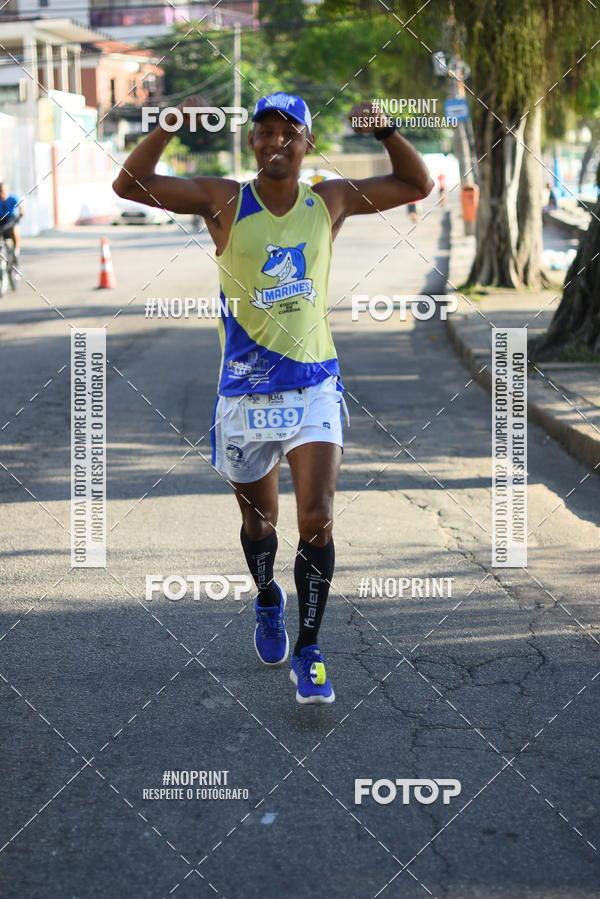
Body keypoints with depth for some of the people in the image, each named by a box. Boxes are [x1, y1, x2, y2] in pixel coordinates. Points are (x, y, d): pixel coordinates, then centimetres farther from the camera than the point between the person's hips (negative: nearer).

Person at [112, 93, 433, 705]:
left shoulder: (330, 201, 3)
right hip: (245, 389, 0)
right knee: (259, 521, 15)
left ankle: (308, 653, 0)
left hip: (314, 385, 0)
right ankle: (267, 602, 45)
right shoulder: (224, 201, -3)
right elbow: (130, 185, -9)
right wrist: (171, 125, -21)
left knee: (317, 522, -11)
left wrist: (387, 132, -5)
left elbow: (417, 185, 12)